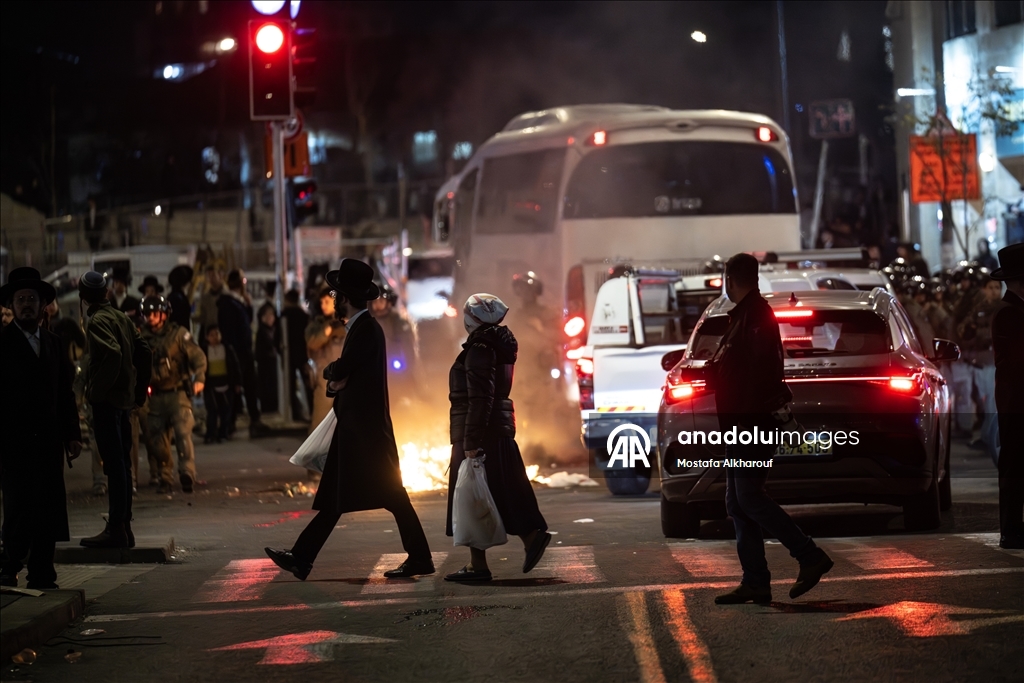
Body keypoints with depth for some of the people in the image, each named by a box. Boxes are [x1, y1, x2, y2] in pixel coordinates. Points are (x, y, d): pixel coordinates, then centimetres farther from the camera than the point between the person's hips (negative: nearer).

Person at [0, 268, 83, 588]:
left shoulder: (53, 342, 16)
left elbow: (65, 392, 16)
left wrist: (72, 435, 9)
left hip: (48, 442, 5)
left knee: (48, 511, 2)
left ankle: (42, 576, 7)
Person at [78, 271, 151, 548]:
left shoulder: (97, 320, -12)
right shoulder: (121, 317, 13)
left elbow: (112, 354, -27)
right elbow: (143, 351, 15)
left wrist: (95, 390, -19)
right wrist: (139, 390, 18)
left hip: (106, 400, -9)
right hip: (124, 398, 9)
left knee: (114, 465, -8)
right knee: (121, 464, 12)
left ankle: (116, 529, -8)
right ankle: (123, 526, 16)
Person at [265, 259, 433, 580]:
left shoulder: (366, 329, -15)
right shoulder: (360, 327, 15)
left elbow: (339, 372, -17)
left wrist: (331, 373, 3)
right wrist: (336, 382, 0)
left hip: (366, 428, -10)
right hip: (355, 426, 10)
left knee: (392, 495, -6)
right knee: (335, 496, 8)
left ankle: (419, 558, -2)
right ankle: (301, 558, 8)